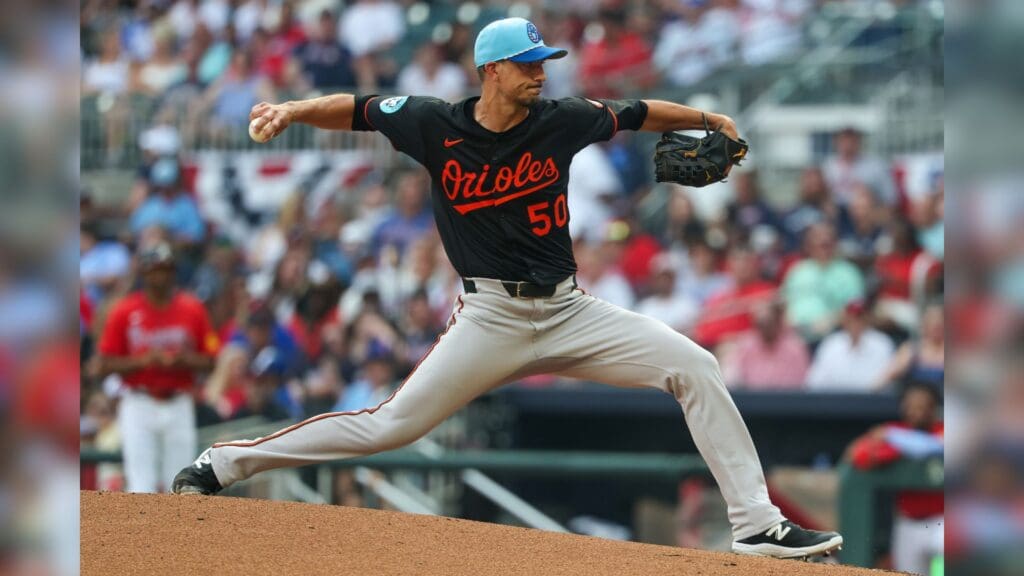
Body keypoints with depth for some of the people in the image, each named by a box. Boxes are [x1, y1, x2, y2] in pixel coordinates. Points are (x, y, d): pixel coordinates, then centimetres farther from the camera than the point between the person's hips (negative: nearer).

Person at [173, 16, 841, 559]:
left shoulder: (561, 121, -1)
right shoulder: (436, 125, -6)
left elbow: (634, 113, 14)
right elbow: (355, 110, 1)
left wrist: (707, 119, 24)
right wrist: (293, 111, -16)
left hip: (569, 312, 3)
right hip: (490, 318, -3)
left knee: (694, 366, -10)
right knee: (388, 425, -8)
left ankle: (757, 523, -6)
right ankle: (222, 464, 4)